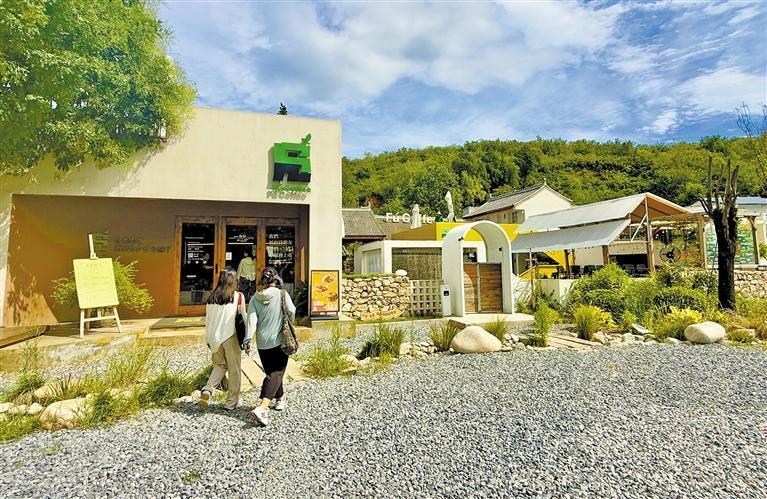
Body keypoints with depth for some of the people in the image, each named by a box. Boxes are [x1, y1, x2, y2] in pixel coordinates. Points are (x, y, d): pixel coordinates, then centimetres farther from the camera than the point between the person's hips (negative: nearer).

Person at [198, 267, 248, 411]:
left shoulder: (212, 297, 4)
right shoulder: (238, 296, -7)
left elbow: (207, 320, 9)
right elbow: (244, 318, -5)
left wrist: (208, 339, 19)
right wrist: (247, 338, 2)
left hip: (214, 338, 4)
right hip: (231, 336, -4)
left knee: (220, 364, 24)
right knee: (234, 369, 10)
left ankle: (207, 389, 3)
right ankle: (231, 402, 18)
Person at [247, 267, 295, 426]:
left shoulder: (255, 298, -1)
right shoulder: (281, 294, -9)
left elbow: (251, 320, -8)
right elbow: (292, 313, -8)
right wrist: (288, 324, 13)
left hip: (262, 343, 4)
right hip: (279, 341, -4)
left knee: (271, 372, 20)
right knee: (276, 374, -1)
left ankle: (280, 398, 37)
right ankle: (262, 408, -18)